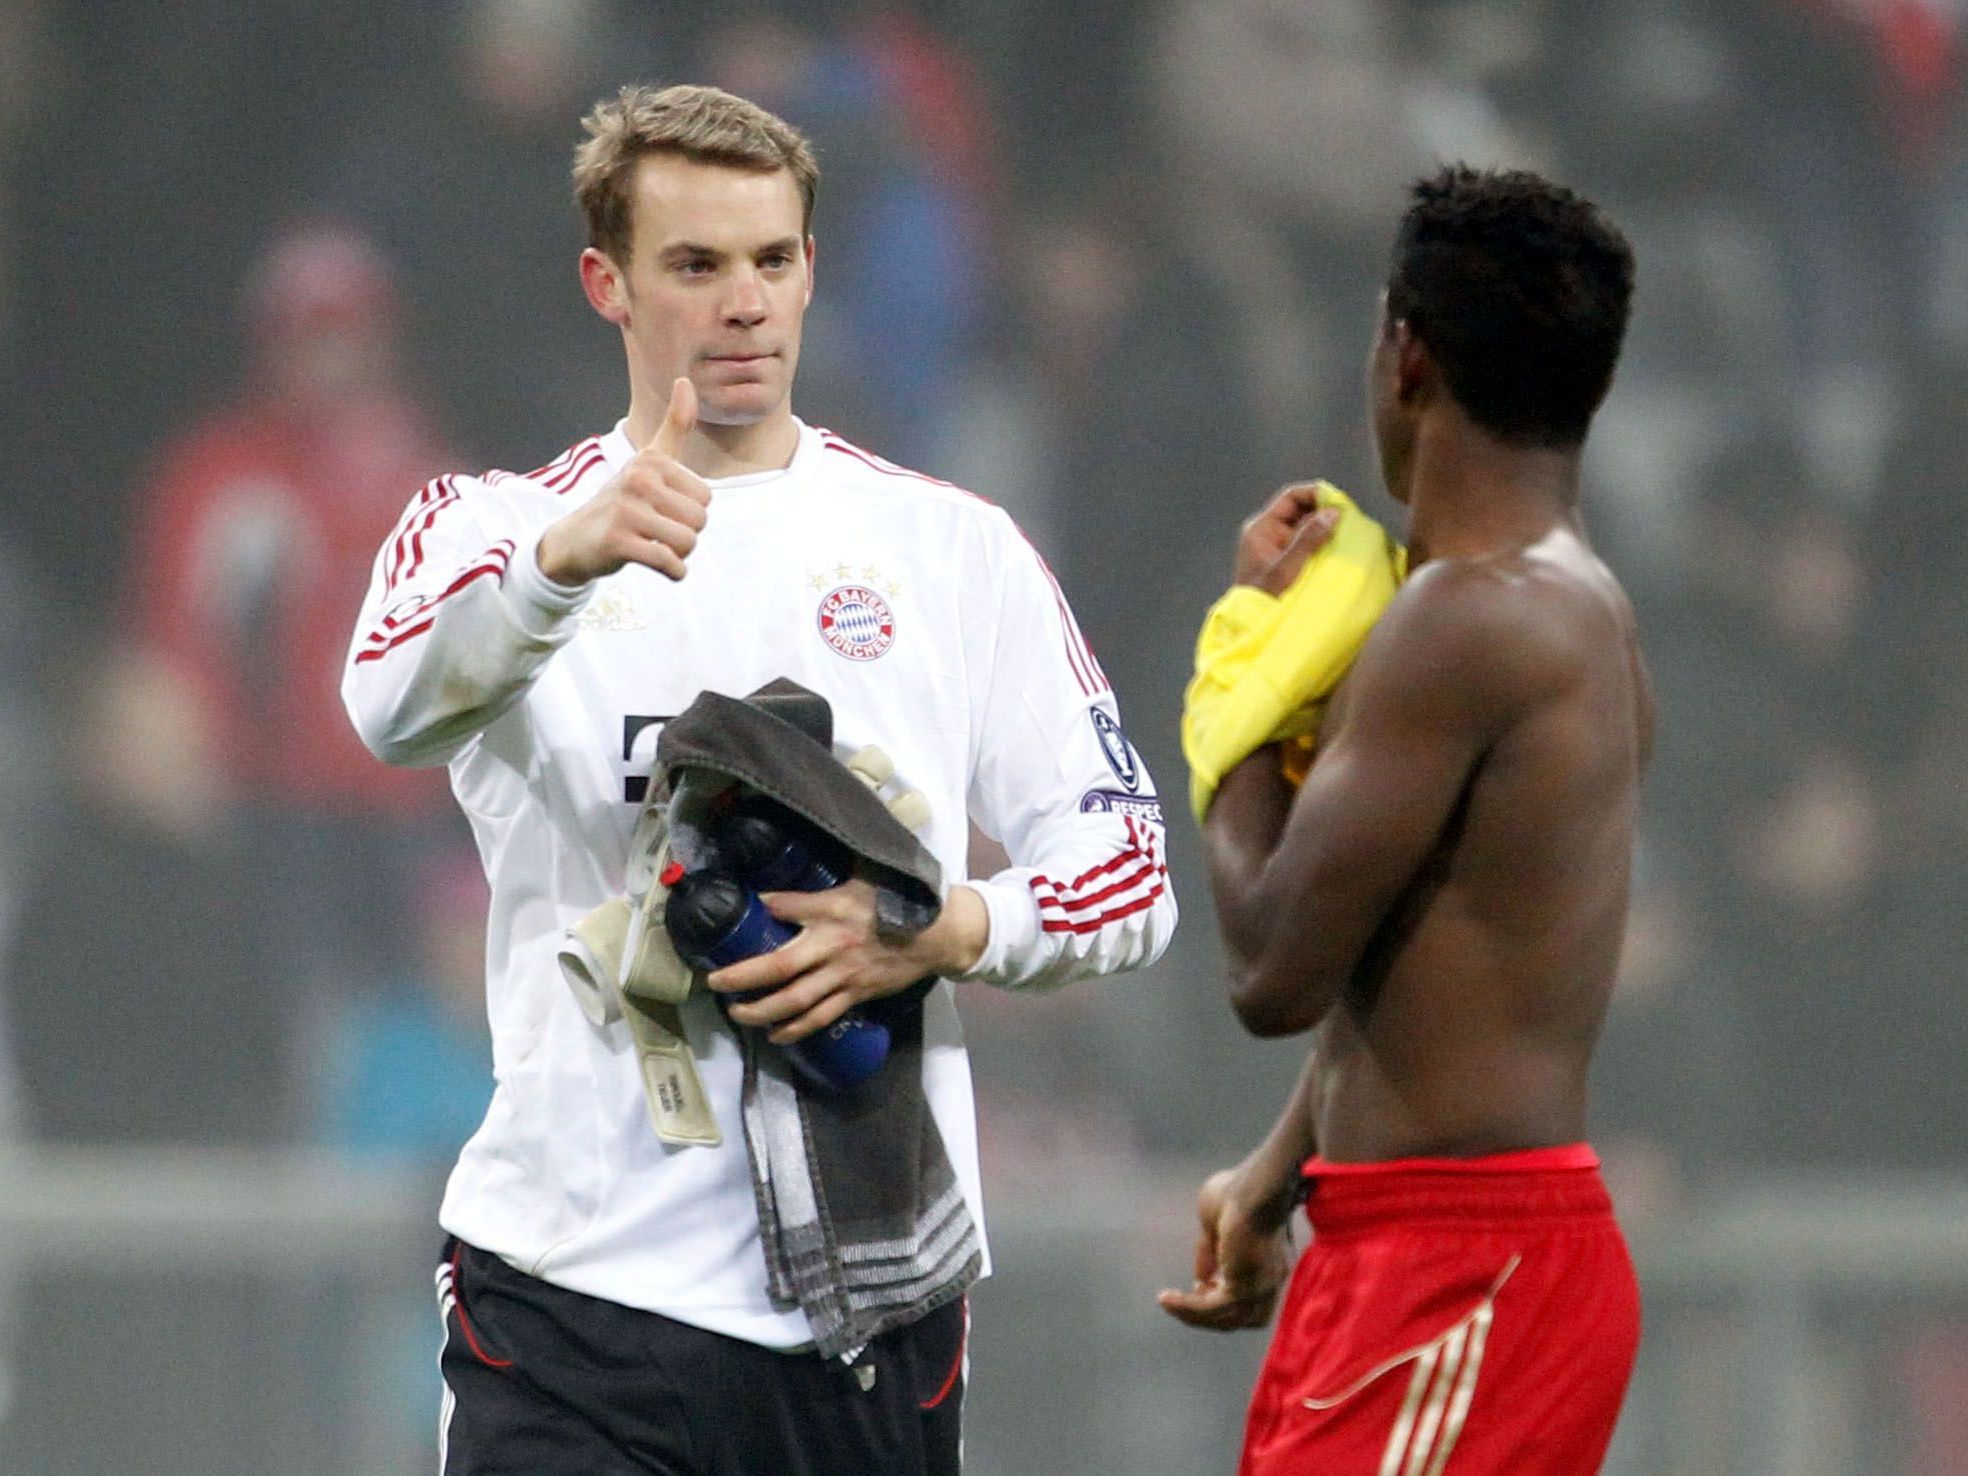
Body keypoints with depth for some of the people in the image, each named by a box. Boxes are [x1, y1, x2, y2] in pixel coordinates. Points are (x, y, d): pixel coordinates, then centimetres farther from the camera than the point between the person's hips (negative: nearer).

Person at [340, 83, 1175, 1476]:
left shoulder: (950, 547, 10)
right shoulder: (500, 526, 6)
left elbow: (1128, 870, 7)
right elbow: (396, 696, -17)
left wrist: (935, 934, -14)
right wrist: (564, 556, -38)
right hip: (578, 1284, -2)